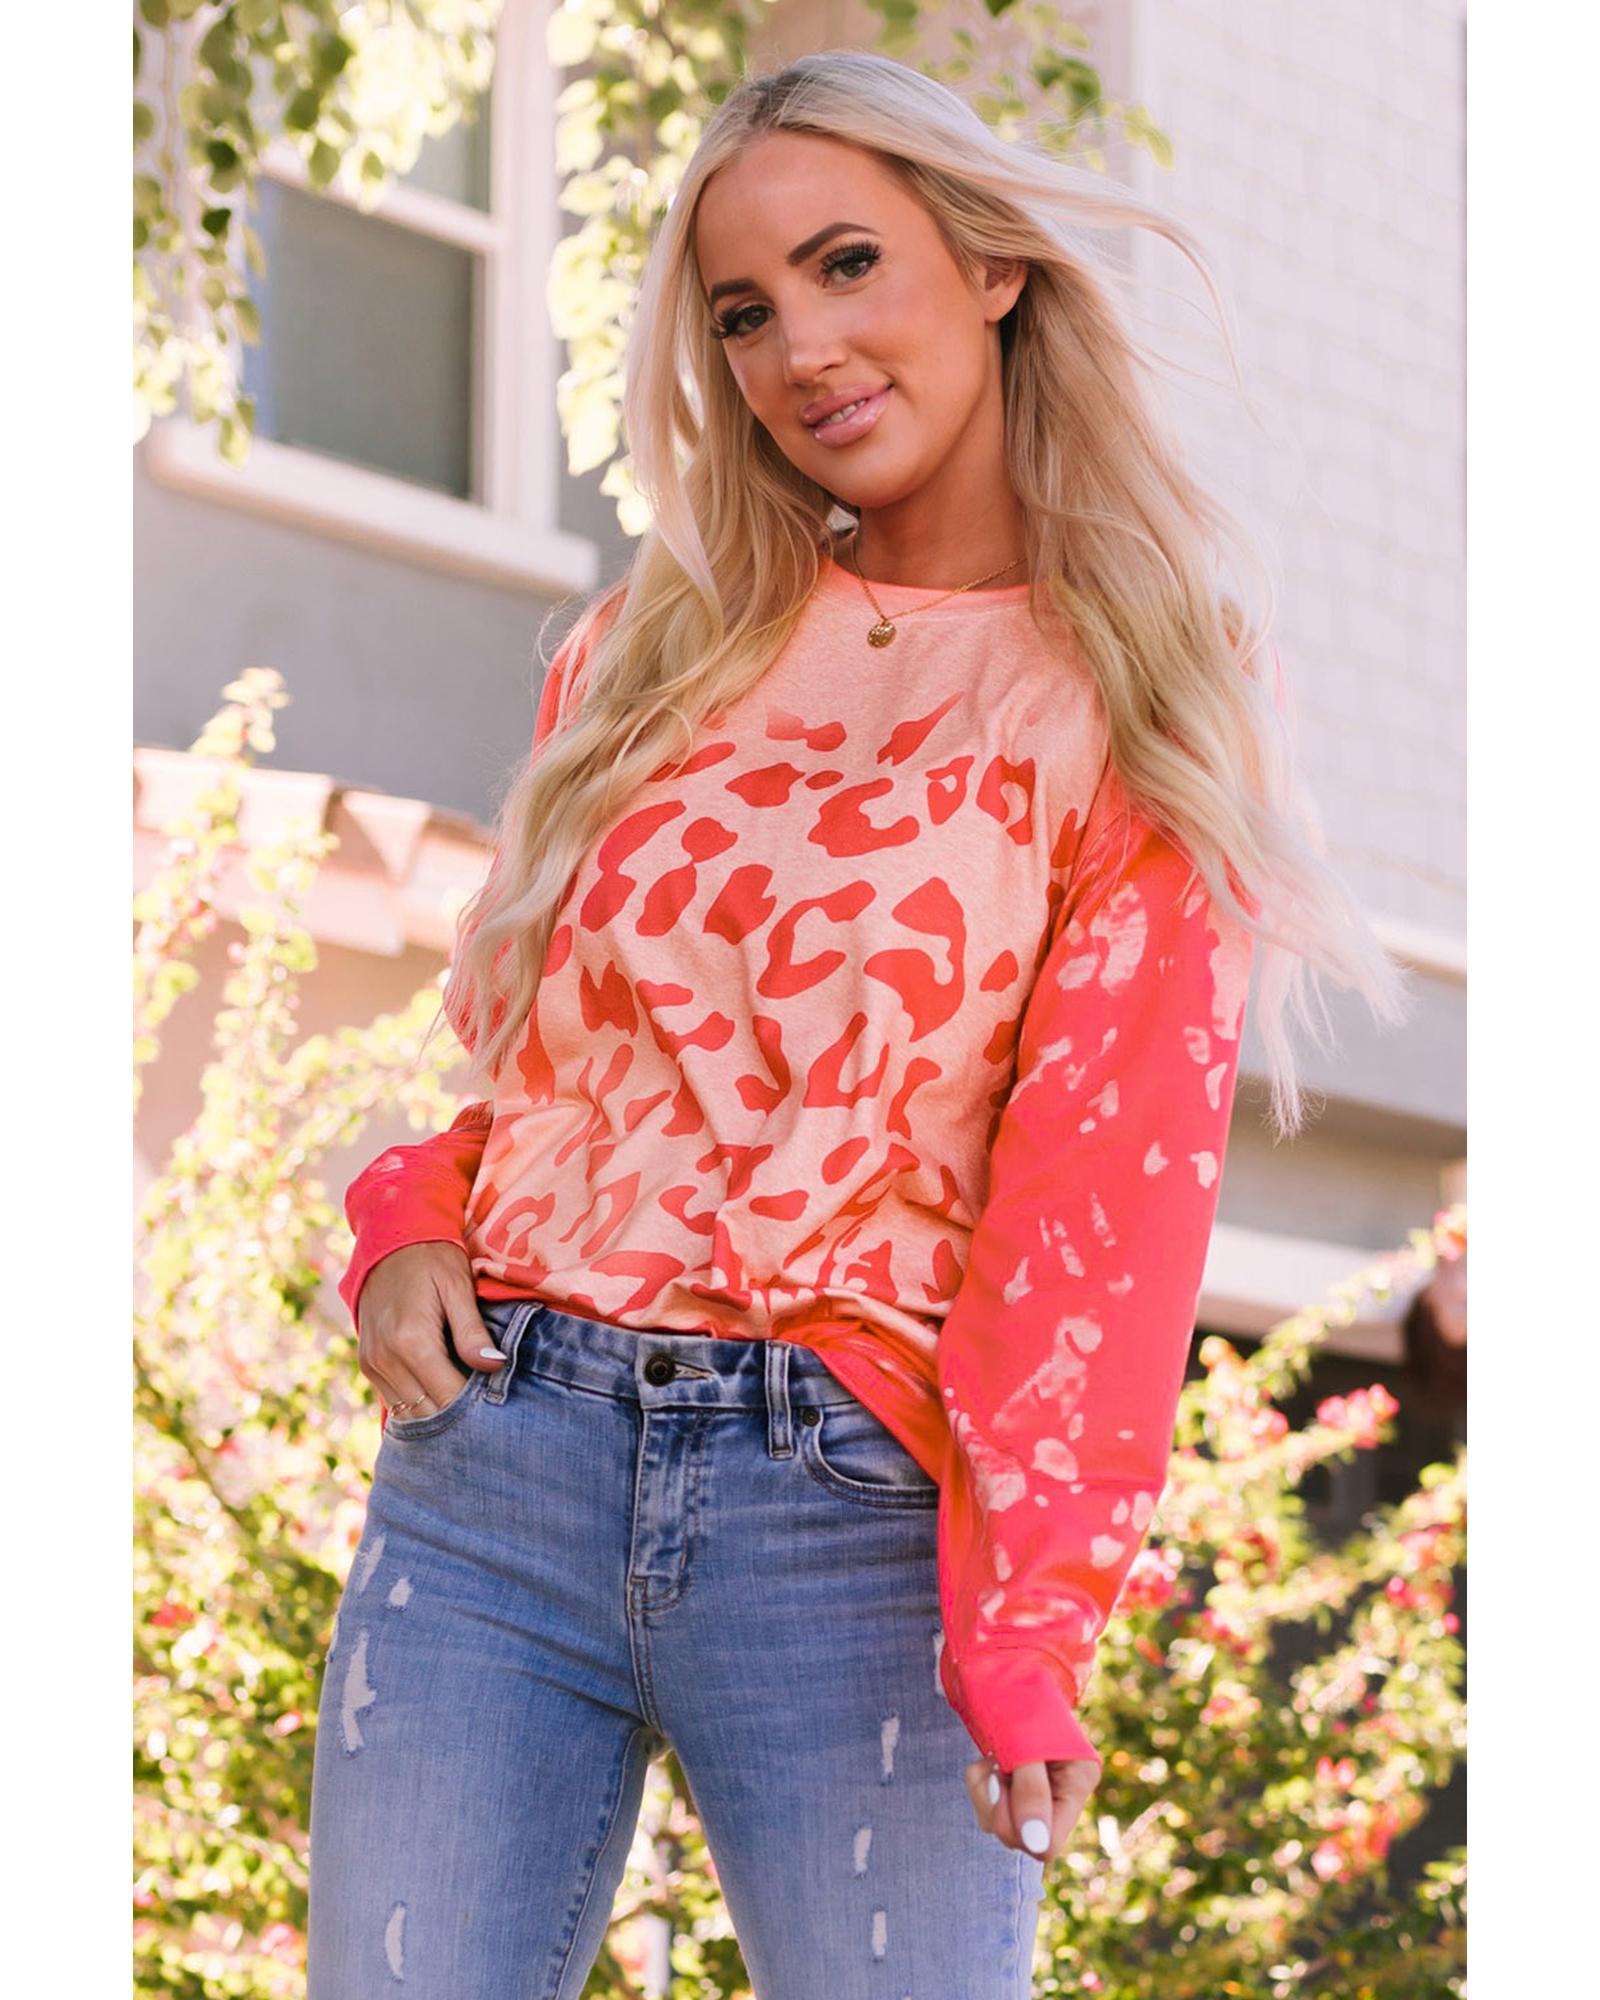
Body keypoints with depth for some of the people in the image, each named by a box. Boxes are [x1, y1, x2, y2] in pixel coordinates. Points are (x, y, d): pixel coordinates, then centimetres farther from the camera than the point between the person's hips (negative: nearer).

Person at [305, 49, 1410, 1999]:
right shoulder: (653, 648, 14)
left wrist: (1024, 1629, -15)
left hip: (850, 1520, -3)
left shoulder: (1130, 710, 2)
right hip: (496, 1454, 4)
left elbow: (1107, 1187, -6)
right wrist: (408, 1221, 3)